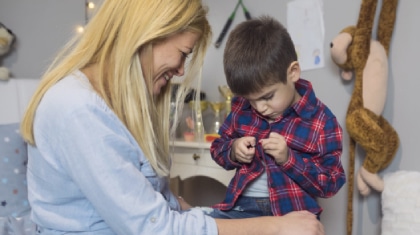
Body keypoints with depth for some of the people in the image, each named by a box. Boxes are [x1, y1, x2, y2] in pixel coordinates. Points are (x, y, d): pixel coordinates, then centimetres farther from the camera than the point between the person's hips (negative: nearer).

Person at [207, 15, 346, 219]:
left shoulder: (320, 120, -4)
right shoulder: (242, 108, 6)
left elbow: (331, 184, -2)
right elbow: (217, 148, 18)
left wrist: (288, 159, -17)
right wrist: (233, 151, -7)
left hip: (291, 210, -1)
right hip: (243, 206, 2)